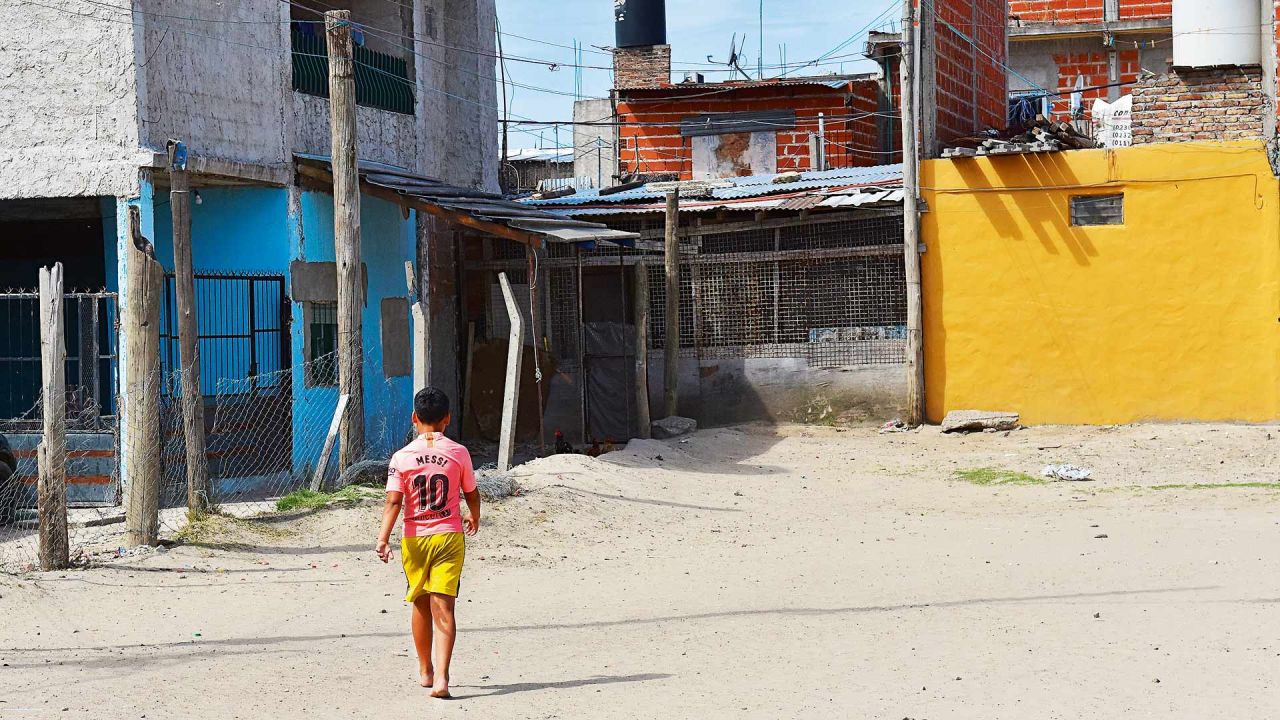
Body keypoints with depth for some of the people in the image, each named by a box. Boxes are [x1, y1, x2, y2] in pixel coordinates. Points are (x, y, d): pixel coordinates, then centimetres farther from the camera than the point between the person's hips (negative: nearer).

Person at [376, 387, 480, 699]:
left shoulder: (402, 457, -3)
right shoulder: (458, 453, -1)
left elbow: (393, 501, -12)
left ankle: (425, 671, 32)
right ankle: (441, 677, -22)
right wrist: (474, 519, 29)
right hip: (449, 536, -1)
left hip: (414, 539, 1)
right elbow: (472, 494, 10)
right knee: (443, 608, -7)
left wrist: (383, 538, -15)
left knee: (421, 605, 18)